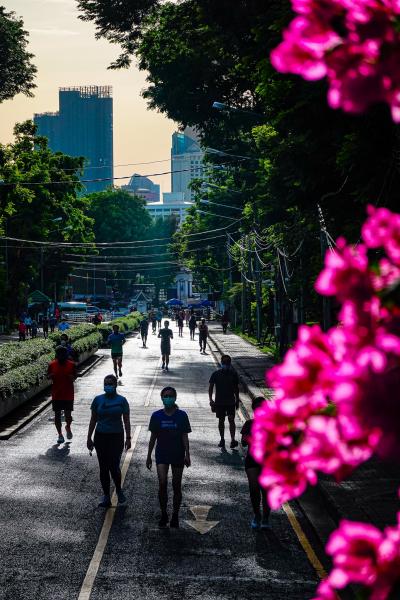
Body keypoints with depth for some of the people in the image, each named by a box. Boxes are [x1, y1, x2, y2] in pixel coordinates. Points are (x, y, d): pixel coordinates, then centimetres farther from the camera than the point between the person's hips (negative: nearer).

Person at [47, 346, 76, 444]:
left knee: (68, 415, 2)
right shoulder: (52, 365, -2)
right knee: (57, 414, 5)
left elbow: (74, 377, 7)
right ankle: (60, 434, 16)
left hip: (68, 395, -1)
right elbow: (48, 377, 7)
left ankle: (68, 427, 34)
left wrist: (72, 378, -16)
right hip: (56, 395, 1)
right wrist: (51, 376, -16)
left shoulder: (71, 365, -3)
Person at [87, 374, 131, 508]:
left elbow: (126, 421, 1)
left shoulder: (121, 401, -3)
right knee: (103, 468, 5)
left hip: (116, 437, -2)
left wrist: (128, 438, -4)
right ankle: (106, 496, 16)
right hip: (101, 437, 2)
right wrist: (89, 438, 7)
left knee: (114, 466, -8)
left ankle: (119, 490, 19)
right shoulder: (98, 400, 2)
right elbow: (93, 420, 8)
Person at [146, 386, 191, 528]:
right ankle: (163, 514, 4)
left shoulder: (181, 415, -5)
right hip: (162, 454, 0)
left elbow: (185, 436, -3)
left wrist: (187, 454, -11)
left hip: (177, 454, 0)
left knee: (176, 486, 6)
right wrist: (149, 456, 6)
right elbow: (153, 437, 5)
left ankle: (175, 516, 20)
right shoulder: (157, 416, -2)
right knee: (162, 483, -13)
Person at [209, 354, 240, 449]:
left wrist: (237, 400, 12)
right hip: (219, 401, 0)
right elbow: (211, 387, 1)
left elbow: (236, 388, 11)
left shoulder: (233, 374, 2)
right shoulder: (216, 374, -1)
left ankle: (232, 439, -12)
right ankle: (222, 439, 18)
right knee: (221, 420, 8)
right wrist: (210, 399, -10)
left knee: (231, 420, -9)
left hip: (231, 401, 0)